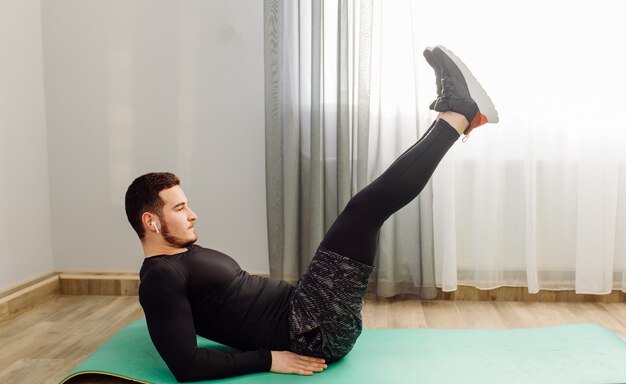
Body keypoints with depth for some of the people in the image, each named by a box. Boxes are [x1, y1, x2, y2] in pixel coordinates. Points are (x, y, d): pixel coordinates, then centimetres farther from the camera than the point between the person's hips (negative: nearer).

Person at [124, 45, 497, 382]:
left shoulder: (190, 255, 19)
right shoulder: (160, 279, -11)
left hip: (301, 315, 10)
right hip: (312, 334, -10)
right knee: (366, 207, -17)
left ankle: (456, 112, 4)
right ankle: (458, 113, -5)